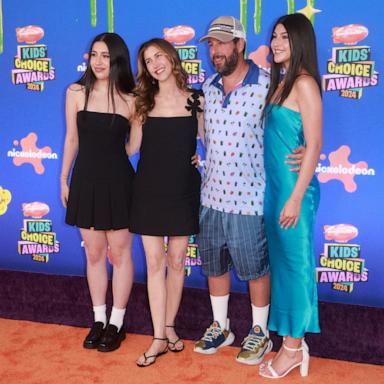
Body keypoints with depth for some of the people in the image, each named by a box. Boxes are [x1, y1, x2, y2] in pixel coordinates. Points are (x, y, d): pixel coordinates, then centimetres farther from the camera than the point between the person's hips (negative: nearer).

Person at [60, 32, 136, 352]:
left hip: (118, 181, -2)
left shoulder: (130, 100, -3)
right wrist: (64, 179, 8)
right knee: (94, 254, 12)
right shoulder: (76, 93, 0)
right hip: (86, 179, 2)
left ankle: (116, 323, 22)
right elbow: (72, 139, 6)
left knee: (119, 254, 7)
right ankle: (99, 320, 27)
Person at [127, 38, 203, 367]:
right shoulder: (144, 101, 5)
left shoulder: (195, 100, 1)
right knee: (154, 263, 2)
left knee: (176, 262, 8)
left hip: (182, 191, -1)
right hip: (149, 189, 1)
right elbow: (132, 146, 0)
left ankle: (169, 326, 26)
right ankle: (159, 338, 9)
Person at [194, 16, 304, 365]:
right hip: (211, 194, 6)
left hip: (248, 197, -5)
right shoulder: (208, 87, 6)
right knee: (214, 265, 16)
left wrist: (302, 150, -22)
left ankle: (260, 333, 28)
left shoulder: (266, 85, -11)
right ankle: (220, 327, 35)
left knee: (255, 268, 8)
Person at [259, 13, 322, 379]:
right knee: (280, 261, 13)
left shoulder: (304, 84, -12)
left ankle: (294, 348, 14)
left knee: (295, 263, 1)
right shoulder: (280, 82, 14)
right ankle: (290, 339, 26)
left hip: (294, 187, -9)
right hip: (274, 185, 9)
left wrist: (296, 196, -19)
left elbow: (314, 145, -17)